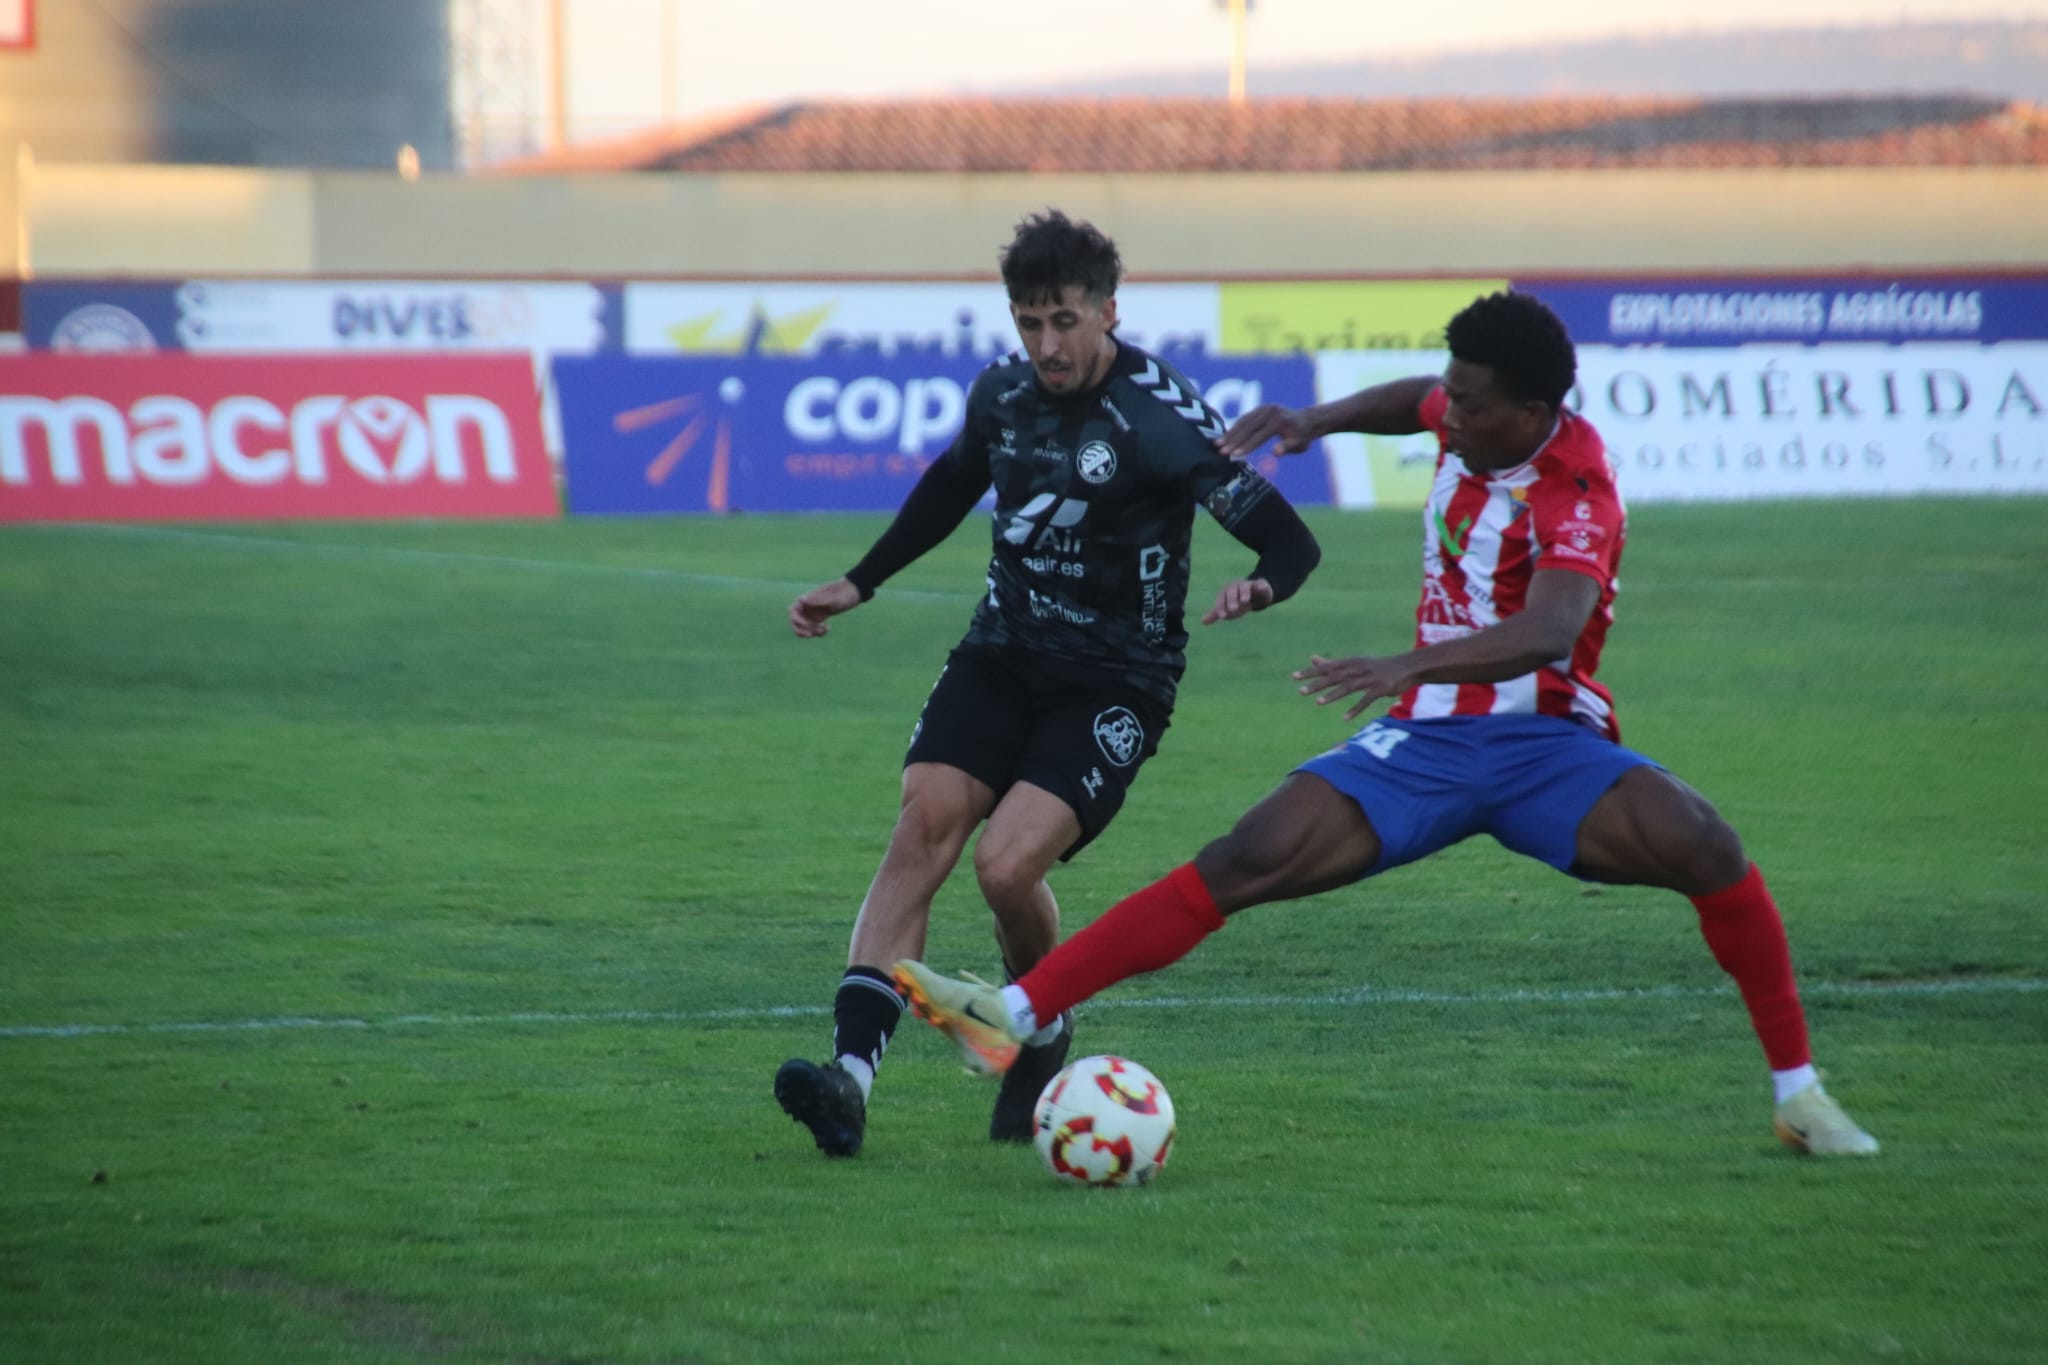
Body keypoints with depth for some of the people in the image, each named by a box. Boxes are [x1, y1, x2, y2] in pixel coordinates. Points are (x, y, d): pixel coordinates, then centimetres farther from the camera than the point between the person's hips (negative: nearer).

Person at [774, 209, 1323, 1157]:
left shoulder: (1161, 417, -17)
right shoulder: (1002, 393, 2)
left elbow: (1289, 540, -18)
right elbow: (952, 486, 25)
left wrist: (1260, 586, -40)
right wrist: (859, 583, 27)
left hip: (1115, 687, -5)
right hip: (1001, 656, 5)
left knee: (1007, 865, -22)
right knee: (923, 824, -18)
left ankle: (1042, 1037, 10)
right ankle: (851, 1071, -25)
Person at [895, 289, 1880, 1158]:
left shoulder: (1576, 498, -20)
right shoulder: (1467, 421, 0)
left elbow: (1548, 632, -41)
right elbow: (1415, 401, 29)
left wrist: (1411, 666, -54)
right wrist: (1316, 422, 14)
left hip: (1545, 743, -5)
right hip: (1424, 744, 5)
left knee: (1704, 849, -30)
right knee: (1242, 864, -14)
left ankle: (1798, 1094, -14)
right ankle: (1016, 1015, -20)